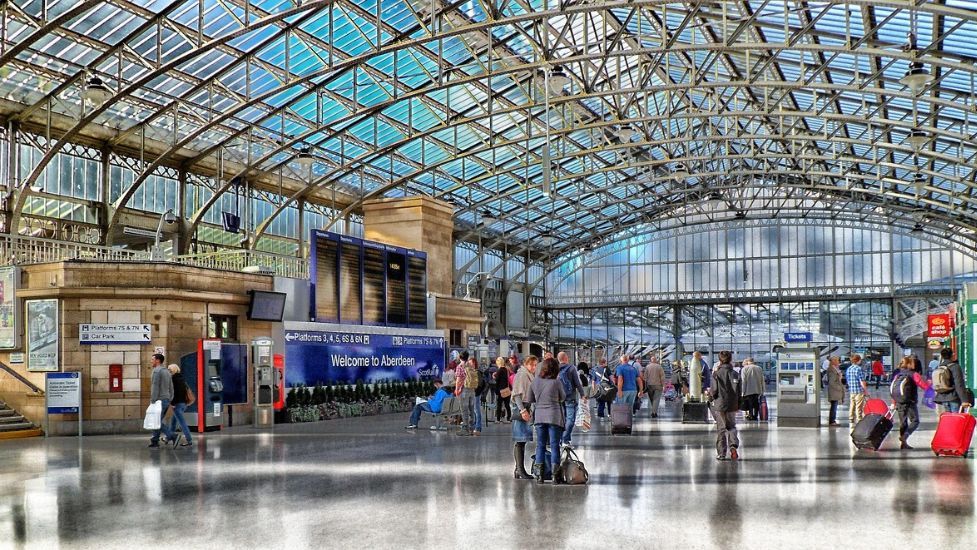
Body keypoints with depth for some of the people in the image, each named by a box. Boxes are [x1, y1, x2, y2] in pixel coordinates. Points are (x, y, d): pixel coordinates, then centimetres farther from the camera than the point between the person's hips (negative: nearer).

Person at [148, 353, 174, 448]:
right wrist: (170, 399, 19)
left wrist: (153, 400, -16)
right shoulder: (167, 371, 17)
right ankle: (154, 442, 12)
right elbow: (171, 388, 18)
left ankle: (170, 435, -14)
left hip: (160, 400, -9)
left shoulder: (156, 370, -10)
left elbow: (155, 387, -16)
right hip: (167, 400, 9)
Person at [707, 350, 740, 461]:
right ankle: (733, 445, -7)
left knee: (721, 429, 5)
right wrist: (738, 405, 13)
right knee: (732, 426, 17)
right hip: (732, 405, 3)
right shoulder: (734, 374, -1)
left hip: (719, 404, -2)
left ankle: (721, 453, 7)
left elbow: (714, 391, -13)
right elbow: (738, 391, 3)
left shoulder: (717, 374, -10)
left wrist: (709, 393, 10)